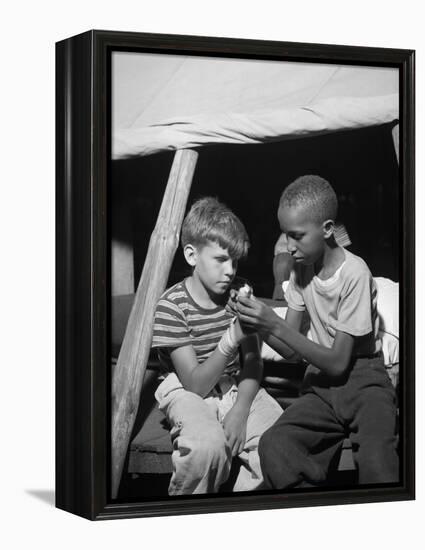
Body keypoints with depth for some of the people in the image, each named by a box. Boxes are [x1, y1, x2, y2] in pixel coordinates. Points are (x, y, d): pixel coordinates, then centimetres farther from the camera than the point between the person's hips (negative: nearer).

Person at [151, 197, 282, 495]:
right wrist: (230, 341, -35)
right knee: (208, 444, -36)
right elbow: (196, 384, -20)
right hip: (189, 392, -5)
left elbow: (253, 363, 2)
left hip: (236, 387, 5)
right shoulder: (172, 306, -16)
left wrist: (240, 409, -17)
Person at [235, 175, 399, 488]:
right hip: (322, 383, 5)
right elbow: (292, 351, 7)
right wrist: (258, 324, -12)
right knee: (274, 445, -25)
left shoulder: (354, 273, -15)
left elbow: (338, 362, -15)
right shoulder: (301, 268, 5)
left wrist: (275, 325, -20)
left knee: (377, 461, -35)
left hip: (362, 379, -5)